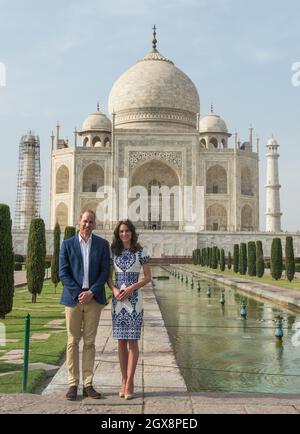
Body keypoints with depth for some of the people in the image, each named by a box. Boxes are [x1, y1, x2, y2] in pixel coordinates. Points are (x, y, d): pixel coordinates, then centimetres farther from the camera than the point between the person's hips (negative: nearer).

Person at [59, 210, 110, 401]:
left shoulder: (102, 244, 5)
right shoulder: (68, 244, 3)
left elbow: (105, 271, 0)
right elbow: (63, 272, -2)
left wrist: (91, 292, -11)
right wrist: (78, 293, -12)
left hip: (94, 298, 1)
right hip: (73, 297, 0)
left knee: (90, 342, 6)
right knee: (73, 342, 4)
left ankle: (88, 384, 13)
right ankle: (73, 384, 12)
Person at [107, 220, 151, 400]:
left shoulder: (140, 251, 1)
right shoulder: (113, 252, 8)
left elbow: (148, 277, 0)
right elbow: (108, 276, 11)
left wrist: (131, 288, -13)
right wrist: (114, 289, -9)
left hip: (134, 299, -3)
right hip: (118, 299, 3)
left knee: (132, 340, -4)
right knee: (121, 341, 6)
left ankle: (130, 382, 1)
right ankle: (124, 380, 13)